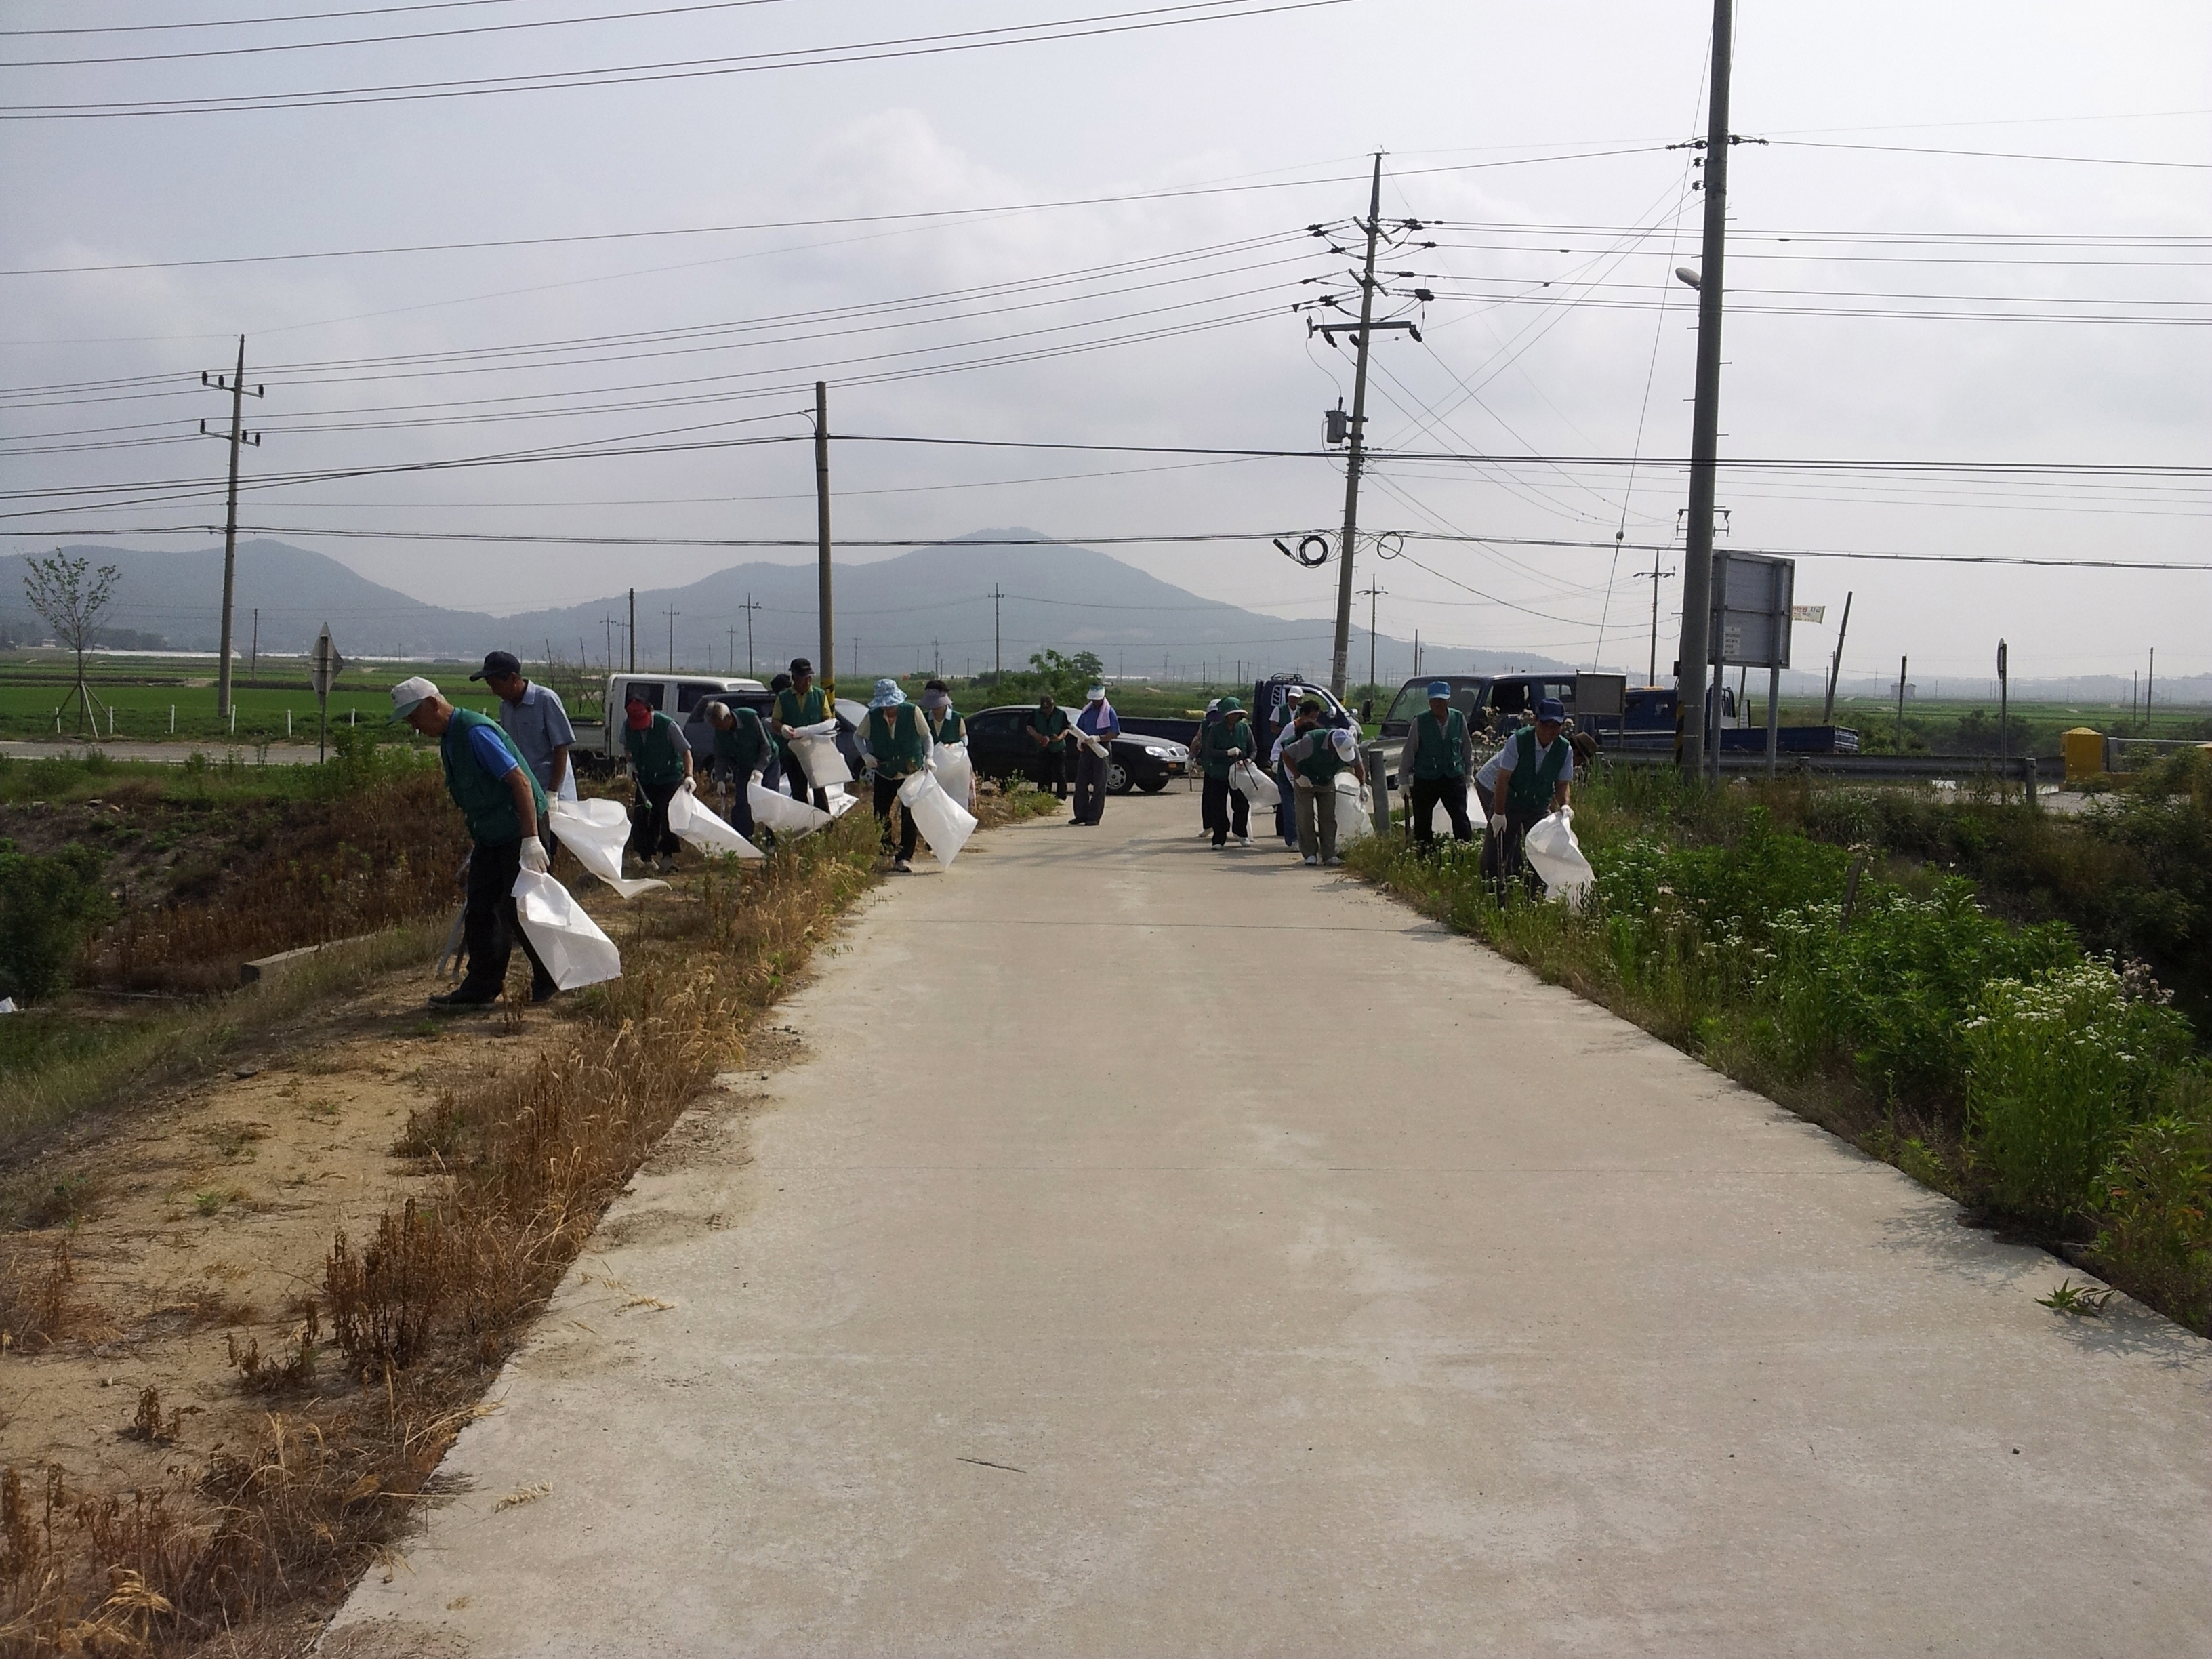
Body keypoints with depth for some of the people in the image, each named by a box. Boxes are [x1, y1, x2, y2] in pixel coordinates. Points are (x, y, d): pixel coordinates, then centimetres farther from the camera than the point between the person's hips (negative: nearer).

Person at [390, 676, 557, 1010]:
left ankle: (549, 979, 13)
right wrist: (476, 844, 25)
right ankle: (482, 986, 14)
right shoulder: (448, 740, 10)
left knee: (517, 910, -4)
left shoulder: (475, 732, -21)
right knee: (480, 910, 7)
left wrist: (531, 839, -28)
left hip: (519, 834, -10)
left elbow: (519, 781, -25)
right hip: (490, 837, 10)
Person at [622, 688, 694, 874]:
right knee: (646, 818, 6)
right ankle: (646, 855, 17)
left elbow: (685, 751, -16)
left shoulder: (667, 726, -23)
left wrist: (688, 776, -28)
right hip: (645, 779, 4)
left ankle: (668, 855, 1)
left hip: (669, 777, -4)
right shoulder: (627, 726, -9)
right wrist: (631, 763, -3)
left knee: (667, 817, -10)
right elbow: (627, 747, 14)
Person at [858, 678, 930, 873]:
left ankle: (905, 858, -2)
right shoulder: (873, 716, -6)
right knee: (880, 815, 5)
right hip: (884, 774, 2)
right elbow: (859, 736, 10)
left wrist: (928, 758, -13)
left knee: (910, 816, -7)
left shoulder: (913, 712, -11)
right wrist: (866, 755, -7)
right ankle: (885, 853, 21)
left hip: (912, 772, -2)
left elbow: (926, 736, 1)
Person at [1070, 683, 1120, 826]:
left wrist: (1098, 738, -26)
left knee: (1099, 785, -3)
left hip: (1101, 750, -6)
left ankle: (1094, 817, -2)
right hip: (1086, 750, 6)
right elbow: (1078, 728, 19)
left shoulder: (1109, 712, -6)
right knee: (1081, 782, 4)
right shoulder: (1087, 710, 11)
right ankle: (1081, 814, 11)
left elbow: (1115, 733, -11)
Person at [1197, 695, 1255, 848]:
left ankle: (1241, 834, 21)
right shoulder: (1216, 729, -6)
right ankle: (1219, 839, 9)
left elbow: (1253, 749, 7)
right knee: (1218, 807, 1)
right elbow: (1209, 751, -10)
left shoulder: (1244, 728, 0)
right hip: (1218, 774, -1)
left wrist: (1249, 760, -14)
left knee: (1242, 805, 1)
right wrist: (1228, 753, -22)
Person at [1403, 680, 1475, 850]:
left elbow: (1468, 749, 15)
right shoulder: (1420, 721, -6)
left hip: (1454, 777, 1)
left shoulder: (1459, 719, 2)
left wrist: (1469, 772, 16)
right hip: (1425, 779, -1)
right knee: (1422, 823, 5)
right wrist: (1404, 778, 3)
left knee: (1460, 818, -6)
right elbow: (1409, 751, 1)